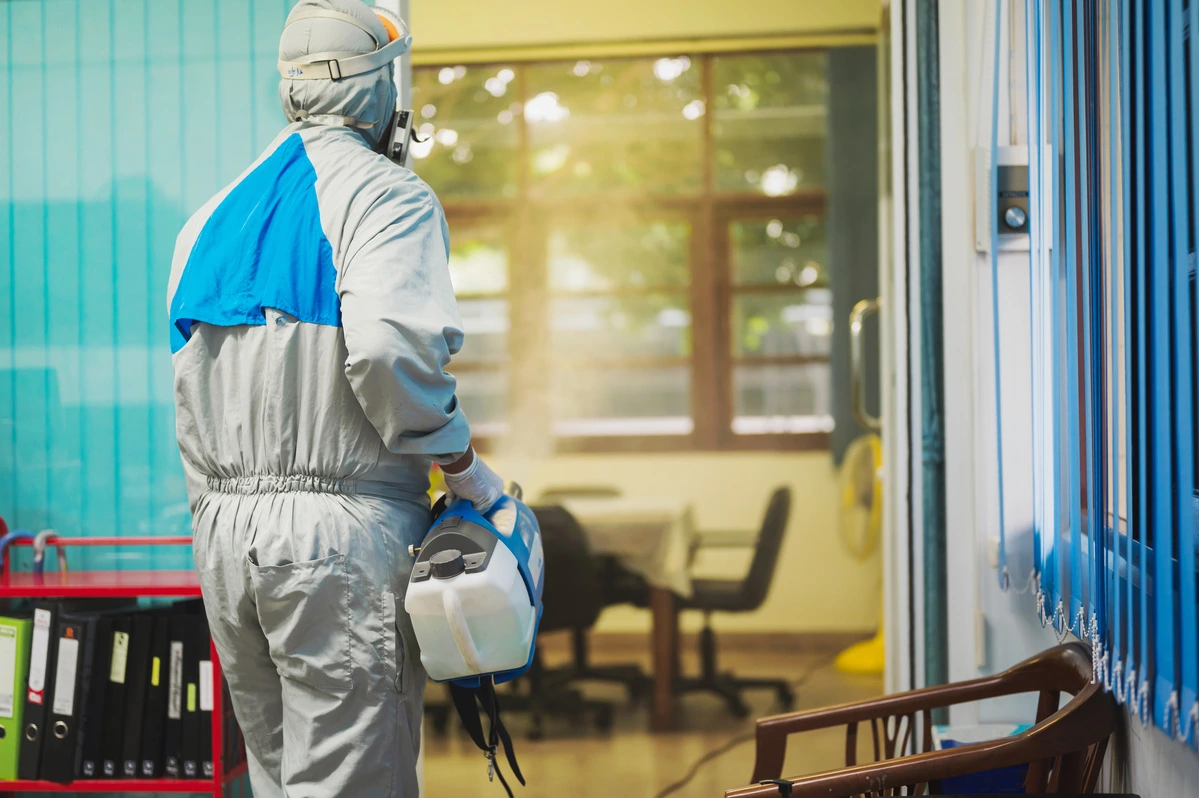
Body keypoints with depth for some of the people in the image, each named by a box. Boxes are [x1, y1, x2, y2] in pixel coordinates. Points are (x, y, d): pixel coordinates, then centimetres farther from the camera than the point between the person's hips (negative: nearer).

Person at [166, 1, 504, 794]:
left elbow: (189, 396, 17)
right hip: (344, 528, -7)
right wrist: (466, 466, -10)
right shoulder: (388, 196, -6)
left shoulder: (213, 217, 17)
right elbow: (390, 346, -23)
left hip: (223, 529, 7)